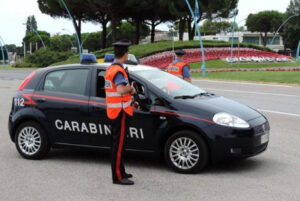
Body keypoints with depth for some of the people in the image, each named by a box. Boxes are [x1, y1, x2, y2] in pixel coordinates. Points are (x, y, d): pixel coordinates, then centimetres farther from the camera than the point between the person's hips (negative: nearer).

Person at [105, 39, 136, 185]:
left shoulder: (110, 68, 12)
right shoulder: (118, 71, -18)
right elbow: (121, 90, -33)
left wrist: (129, 90, 7)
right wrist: (131, 88, -14)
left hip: (113, 111, 10)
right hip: (120, 111, -10)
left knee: (116, 143, 16)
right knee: (119, 144, -6)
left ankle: (120, 172, 27)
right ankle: (118, 177, -1)